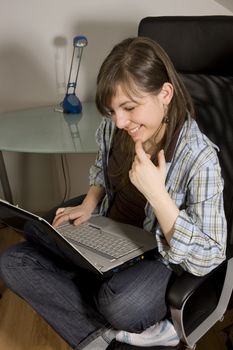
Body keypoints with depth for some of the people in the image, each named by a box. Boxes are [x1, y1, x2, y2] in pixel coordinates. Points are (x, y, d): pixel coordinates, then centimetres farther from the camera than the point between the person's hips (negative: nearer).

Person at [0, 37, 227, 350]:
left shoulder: (199, 158, -25)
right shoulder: (113, 128, -8)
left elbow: (207, 259, -24)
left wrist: (156, 192, -32)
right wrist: (89, 204, -4)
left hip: (158, 257, -7)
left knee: (122, 304, -40)